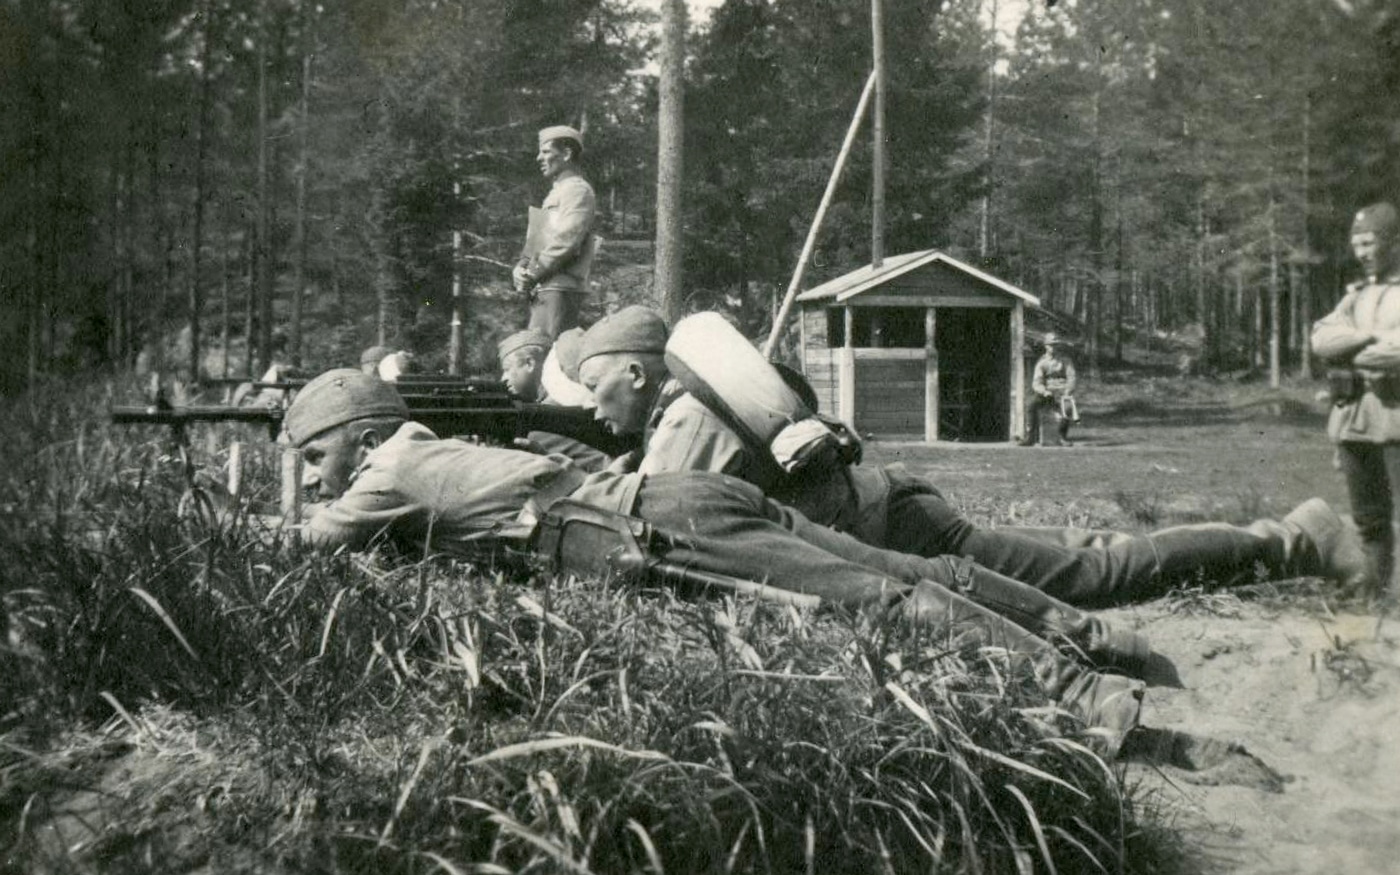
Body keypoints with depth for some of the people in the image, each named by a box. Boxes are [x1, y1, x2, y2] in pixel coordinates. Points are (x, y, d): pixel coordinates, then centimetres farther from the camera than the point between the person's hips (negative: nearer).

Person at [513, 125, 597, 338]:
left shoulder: (578, 190, -6)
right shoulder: (554, 194, 25)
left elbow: (566, 241, -17)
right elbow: (534, 241, 24)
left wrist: (532, 274, -13)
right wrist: (521, 268, 4)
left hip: (560, 288, -10)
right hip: (542, 289, 10)